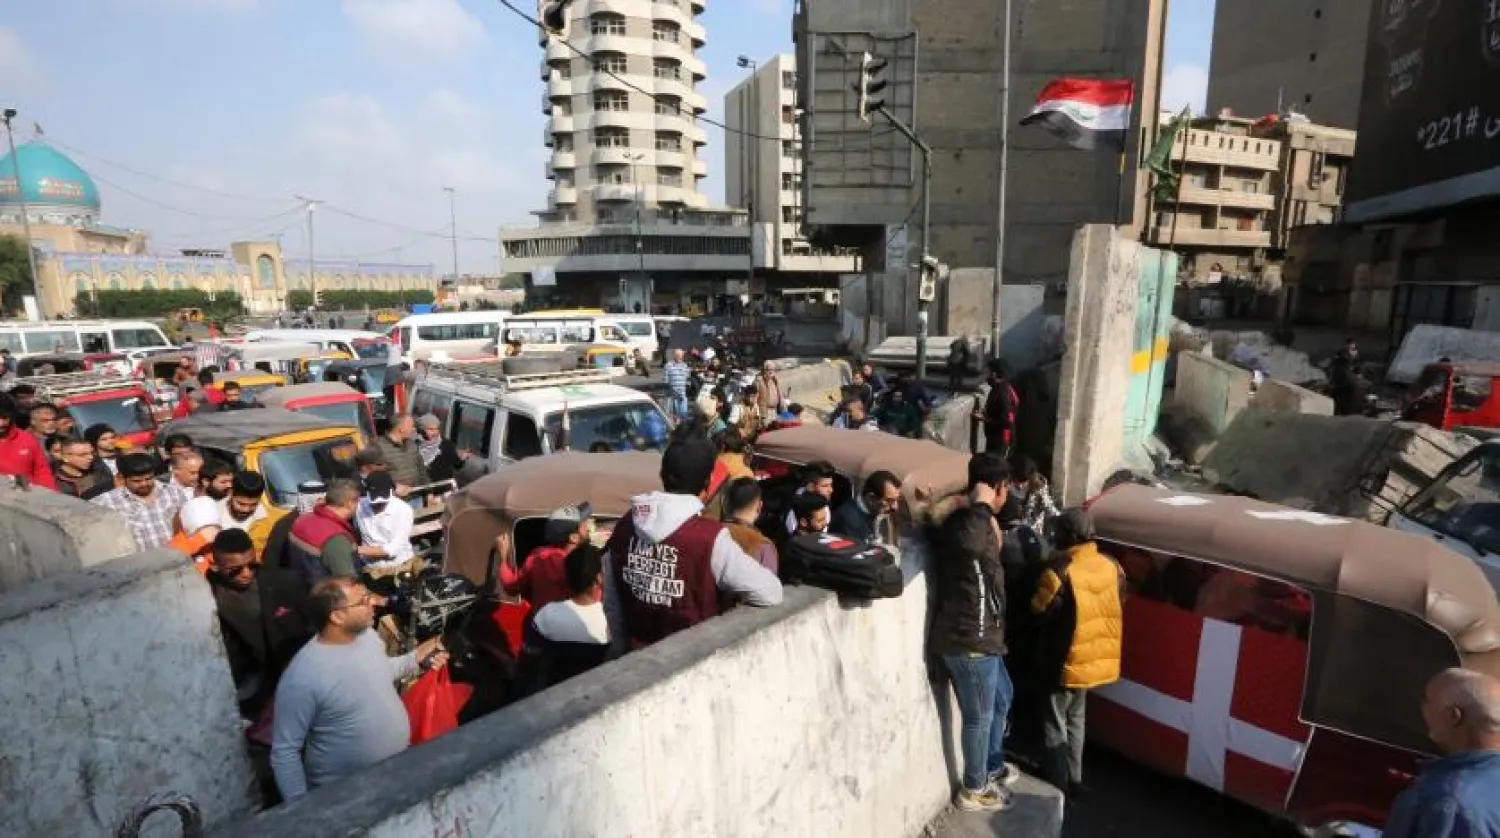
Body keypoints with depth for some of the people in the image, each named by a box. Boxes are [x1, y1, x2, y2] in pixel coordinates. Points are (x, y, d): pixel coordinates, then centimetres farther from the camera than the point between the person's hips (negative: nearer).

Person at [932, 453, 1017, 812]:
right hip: (968, 640, -10)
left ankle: (992, 766, 48)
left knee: (1002, 699, 28)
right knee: (980, 717, 10)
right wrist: (983, 504, -29)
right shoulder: (971, 526, -22)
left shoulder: (965, 520, 9)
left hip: (979, 636, 10)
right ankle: (974, 790, 31)